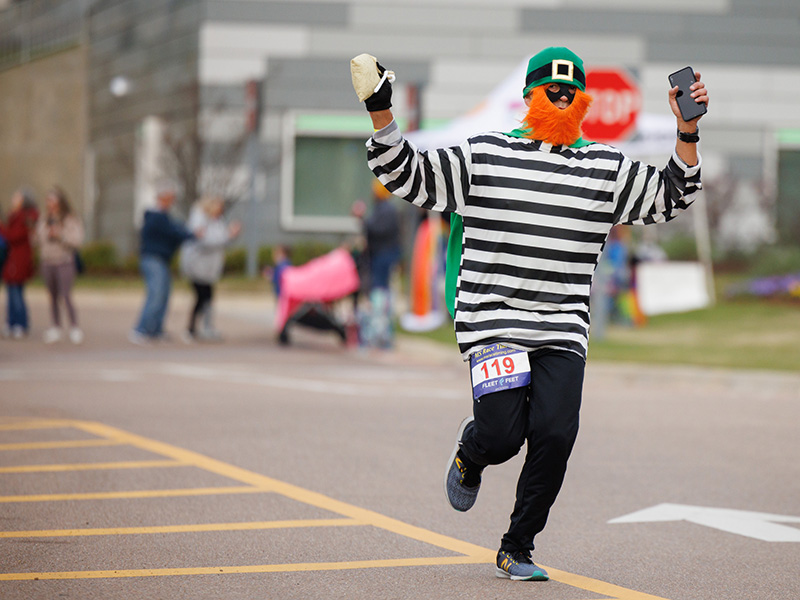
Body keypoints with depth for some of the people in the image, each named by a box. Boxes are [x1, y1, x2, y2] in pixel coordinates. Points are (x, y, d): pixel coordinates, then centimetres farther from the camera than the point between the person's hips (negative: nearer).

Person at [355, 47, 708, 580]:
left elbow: (671, 196, 14)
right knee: (502, 435, -14)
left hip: (563, 332, 2)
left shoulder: (607, 168, 10)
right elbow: (406, 175, 4)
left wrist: (687, 131, 1)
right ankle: (470, 456, 27)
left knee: (555, 436, -12)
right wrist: (381, 112, -7)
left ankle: (516, 550, 7)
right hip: (493, 322, -2)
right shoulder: (484, 156, 3)